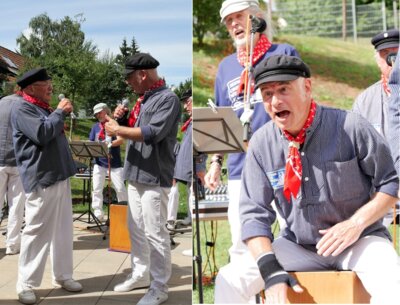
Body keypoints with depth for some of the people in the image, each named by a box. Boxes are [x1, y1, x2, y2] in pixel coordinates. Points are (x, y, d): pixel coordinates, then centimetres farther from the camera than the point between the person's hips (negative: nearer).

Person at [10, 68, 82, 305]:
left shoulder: (43, 107, 20)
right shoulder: (22, 107, -8)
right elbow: (41, 134, -20)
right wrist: (60, 112, -10)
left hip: (60, 176, 9)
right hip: (41, 179, -9)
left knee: (63, 229, 11)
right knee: (38, 231, -5)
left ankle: (63, 275, 21)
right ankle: (26, 284, 5)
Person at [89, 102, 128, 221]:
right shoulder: (95, 127, 13)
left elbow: (121, 140, -13)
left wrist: (110, 144, -28)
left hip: (114, 163, -4)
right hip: (99, 162, 4)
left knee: (120, 188, -2)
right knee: (97, 189, -1)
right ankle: (97, 213, 4)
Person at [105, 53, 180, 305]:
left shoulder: (167, 98, -12)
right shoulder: (143, 99, 17)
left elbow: (153, 133, -23)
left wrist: (118, 130, -15)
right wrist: (121, 118, 5)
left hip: (154, 178, -9)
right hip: (136, 175, 9)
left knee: (155, 234, -4)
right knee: (136, 229, 16)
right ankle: (140, 275, 30)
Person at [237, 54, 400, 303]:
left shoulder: (351, 127, -13)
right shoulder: (261, 144, -5)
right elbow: (254, 213, -5)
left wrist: (357, 223, -18)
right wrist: (271, 270, -18)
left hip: (359, 241, -2)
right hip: (297, 246, 3)